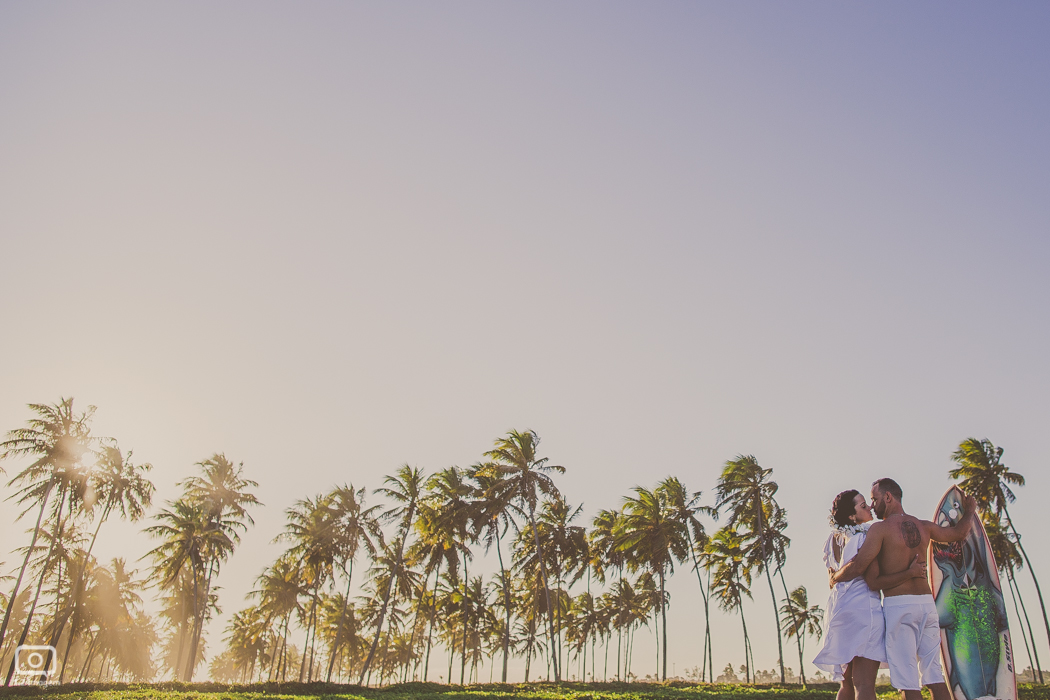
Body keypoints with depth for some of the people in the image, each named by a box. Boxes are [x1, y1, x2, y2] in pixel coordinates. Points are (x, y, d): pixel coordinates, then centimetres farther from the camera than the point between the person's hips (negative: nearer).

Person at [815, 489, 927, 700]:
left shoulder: (832, 541, 14)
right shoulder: (864, 538, -11)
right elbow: (874, 582, -17)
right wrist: (911, 572, -14)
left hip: (839, 610, 8)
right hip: (864, 608, -8)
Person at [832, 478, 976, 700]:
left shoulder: (880, 528, -8)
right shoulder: (923, 526, 11)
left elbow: (858, 567, -16)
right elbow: (959, 532, 28)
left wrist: (834, 577, 3)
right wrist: (970, 511, 47)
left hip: (897, 606, -6)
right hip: (926, 602, 6)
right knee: (934, 676, 10)